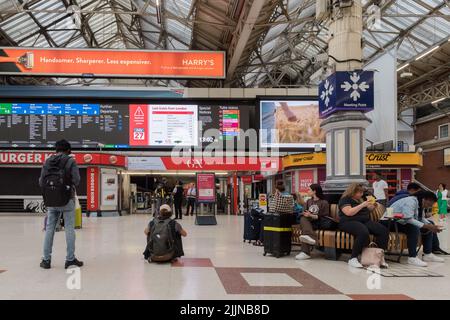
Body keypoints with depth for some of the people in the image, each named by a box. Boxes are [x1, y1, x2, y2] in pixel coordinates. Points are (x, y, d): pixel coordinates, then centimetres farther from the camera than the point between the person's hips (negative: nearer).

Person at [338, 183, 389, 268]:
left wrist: (372, 207, 9)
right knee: (364, 232, -40)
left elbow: (366, 211, 29)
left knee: (384, 230, -16)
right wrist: (362, 205, -14)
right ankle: (353, 259, -30)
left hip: (365, 221, 8)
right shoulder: (344, 200, -2)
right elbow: (349, 213, -18)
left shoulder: (359, 199, 21)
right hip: (349, 222, -7)